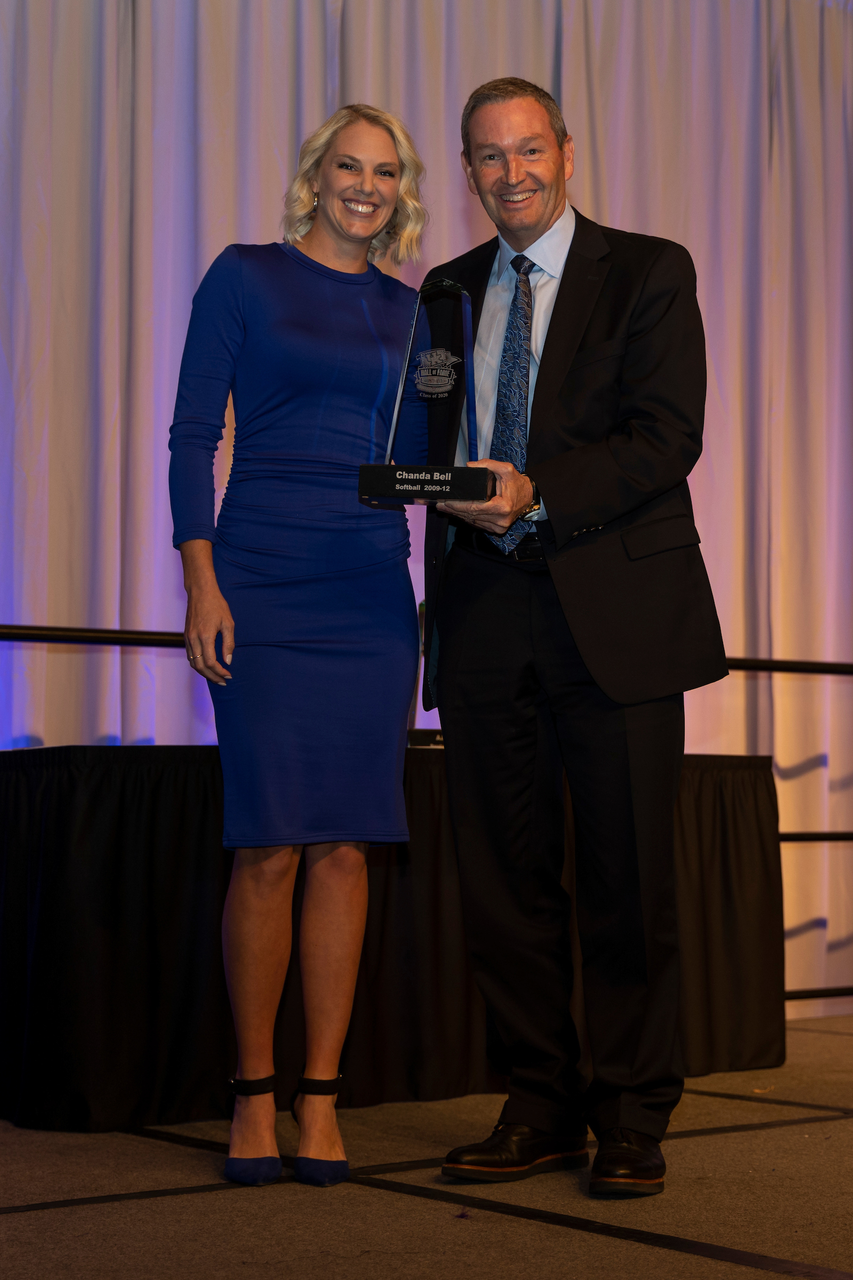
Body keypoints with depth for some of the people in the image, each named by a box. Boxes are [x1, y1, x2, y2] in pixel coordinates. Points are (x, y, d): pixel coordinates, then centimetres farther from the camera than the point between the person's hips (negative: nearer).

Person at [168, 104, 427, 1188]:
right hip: (263, 580, -4)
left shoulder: (405, 309, 16)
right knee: (269, 844, -6)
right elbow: (192, 435, -1)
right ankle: (253, 1093, 7)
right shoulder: (245, 276, 4)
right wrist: (200, 582, -10)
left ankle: (320, 1095, 9)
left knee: (345, 845, 1)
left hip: (372, 590, 4)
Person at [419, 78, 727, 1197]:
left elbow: (667, 435, -8)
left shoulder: (648, 273, 3)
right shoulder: (450, 292, 17)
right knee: (504, 880, 4)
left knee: (628, 878, -2)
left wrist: (534, 496, -19)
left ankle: (632, 1120, 8)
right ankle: (540, 1108, 14)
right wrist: (458, 502, -1)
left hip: (612, 606, -4)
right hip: (485, 615, 4)